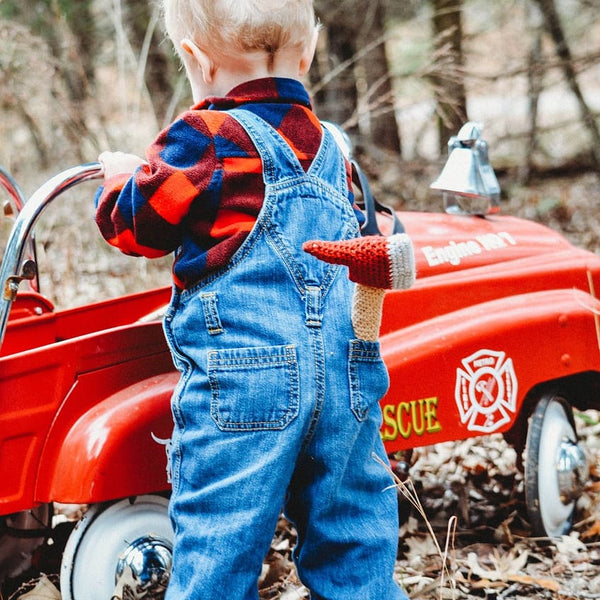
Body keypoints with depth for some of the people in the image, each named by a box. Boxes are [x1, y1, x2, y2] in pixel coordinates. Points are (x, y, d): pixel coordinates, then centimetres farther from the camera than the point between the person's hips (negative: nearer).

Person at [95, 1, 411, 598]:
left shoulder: (207, 140, -6)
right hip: (348, 379, 7)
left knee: (217, 538, 0)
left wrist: (121, 176, 23)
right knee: (354, 527, 13)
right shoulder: (331, 150, 15)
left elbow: (137, 222, 0)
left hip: (245, 376, -6)